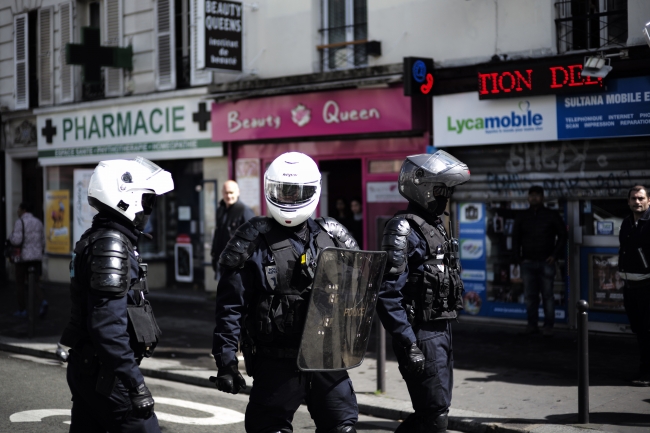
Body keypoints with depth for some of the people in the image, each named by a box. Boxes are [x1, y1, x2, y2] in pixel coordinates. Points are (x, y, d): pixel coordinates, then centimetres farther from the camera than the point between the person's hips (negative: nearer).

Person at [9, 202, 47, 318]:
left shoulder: (20, 222, -9)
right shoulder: (38, 222, 9)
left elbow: (16, 240, -17)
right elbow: (42, 241, 11)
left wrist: (11, 237, 3)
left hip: (23, 257, -5)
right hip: (37, 256, 5)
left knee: (20, 283, 9)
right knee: (34, 282, 9)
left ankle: (22, 310, 11)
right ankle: (42, 301, -17)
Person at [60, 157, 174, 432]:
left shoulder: (97, 239, 15)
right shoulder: (111, 245, -17)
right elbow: (108, 326, -24)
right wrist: (136, 384, -23)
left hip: (85, 367, 10)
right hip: (105, 372, -10)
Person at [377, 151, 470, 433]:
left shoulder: (436, 226, 15)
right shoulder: (404, 229, -14)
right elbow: (388, 295, -20)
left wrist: (446, 332, 20)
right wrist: (408, 345, -23)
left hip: (441, 331, 9)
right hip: (422, 335, -9)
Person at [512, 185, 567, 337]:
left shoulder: (552, 215, 4)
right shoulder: (522, 216, 11)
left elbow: (562, 235, 6)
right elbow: (515, 238, 13)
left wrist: (555, 255, -3)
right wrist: (517, 258, 3)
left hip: (546, 262, -2)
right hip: (527, 262, 3)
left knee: (547, 295, -2)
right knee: (530, 296, 4)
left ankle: (548, 326, 4)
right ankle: (532, 324, 12)